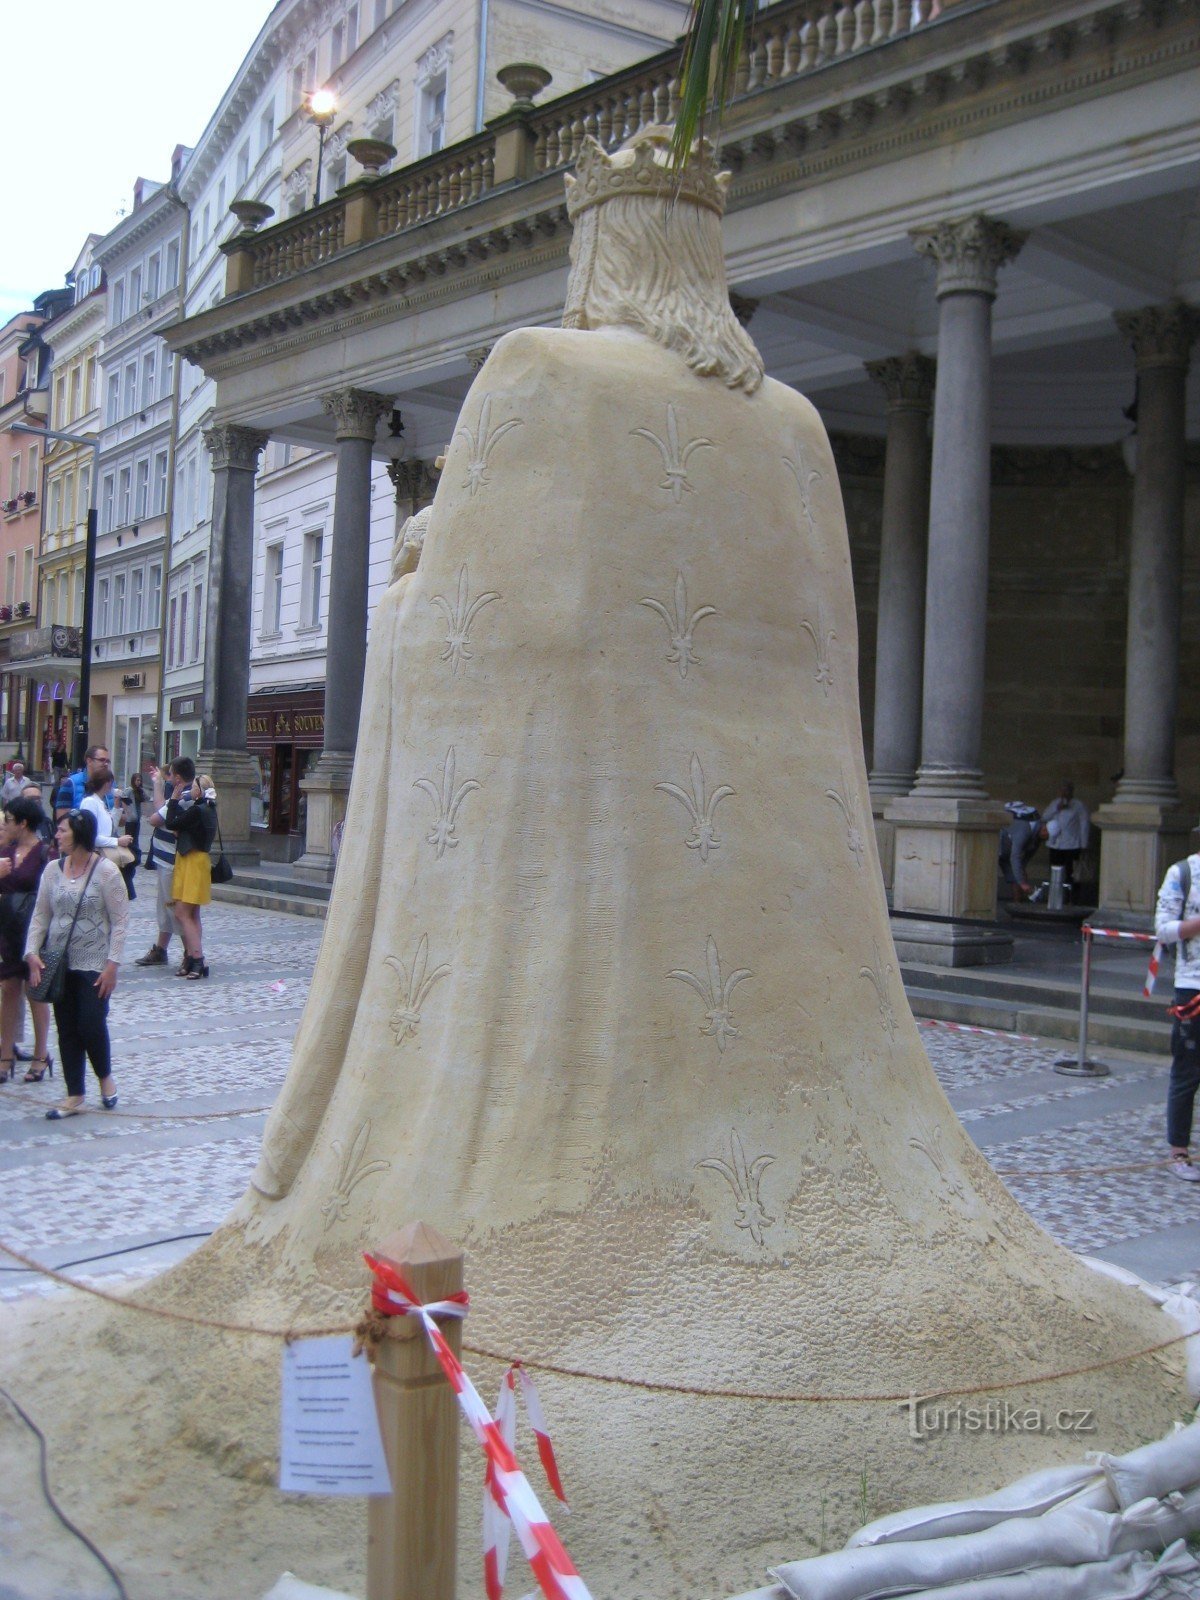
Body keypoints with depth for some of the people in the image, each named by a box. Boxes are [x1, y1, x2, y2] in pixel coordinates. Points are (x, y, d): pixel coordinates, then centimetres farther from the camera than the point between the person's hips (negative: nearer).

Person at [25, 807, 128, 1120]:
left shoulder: (105, 871, -10)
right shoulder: (53, 870, 4)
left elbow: (120, 921, -8)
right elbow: (40, 915, 8)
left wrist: (112, 964, -13)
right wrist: (32, 952, -7)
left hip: (93, 965, -5)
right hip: (59, 963, 5)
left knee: (91, 1025, -6)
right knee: (67, 1030, 7)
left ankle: (106, 1077, 23)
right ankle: (75, 1096, 15)